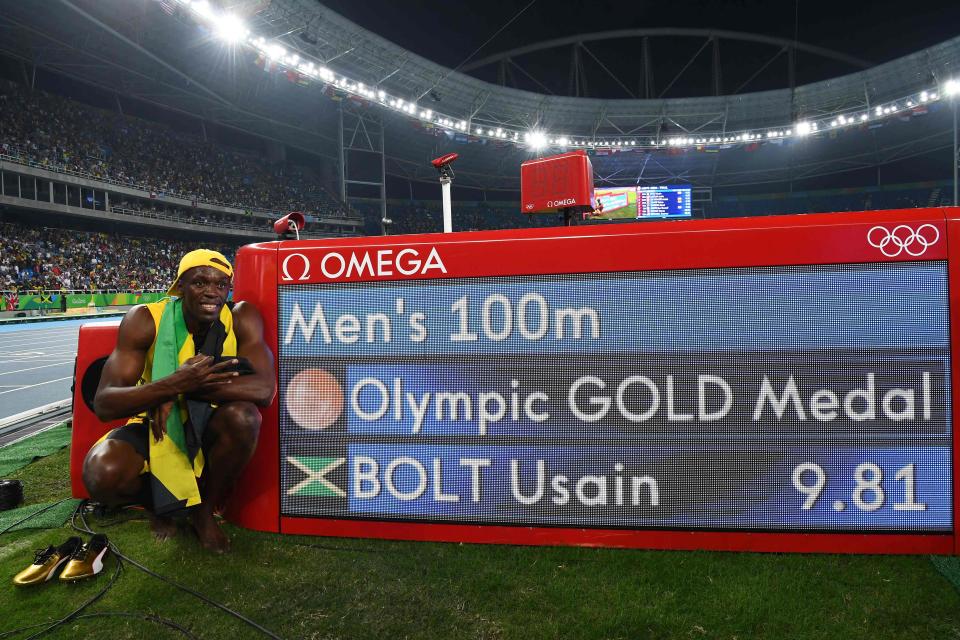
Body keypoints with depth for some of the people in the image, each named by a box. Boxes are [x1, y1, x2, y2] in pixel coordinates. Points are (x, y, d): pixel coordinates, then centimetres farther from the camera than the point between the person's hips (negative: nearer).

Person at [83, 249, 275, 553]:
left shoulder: (242, 318, -15)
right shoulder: (145, 319, -15)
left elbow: (264, 389, -28)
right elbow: (104, 405, -23)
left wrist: (186, 389, -32)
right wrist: (176, 383, -40)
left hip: (208, 427, 0)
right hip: (156, 426, 0)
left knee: (243, 416, -33)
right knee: (102, 474, -29)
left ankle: (205, 509, -4)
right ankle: (159, 504, 9)